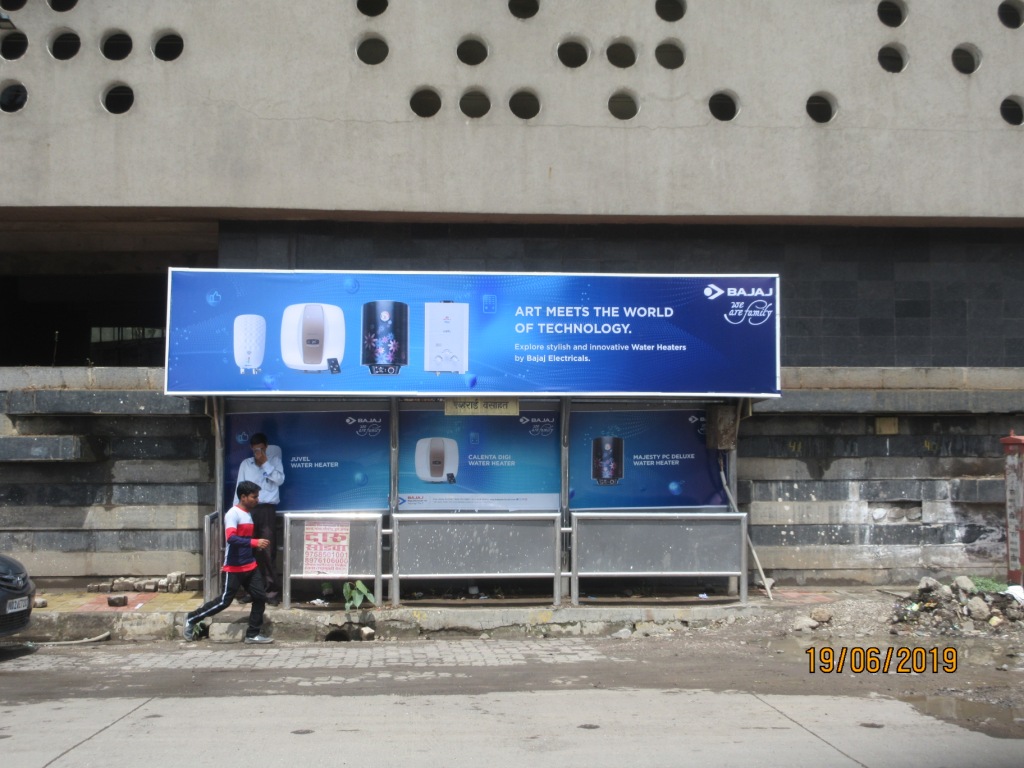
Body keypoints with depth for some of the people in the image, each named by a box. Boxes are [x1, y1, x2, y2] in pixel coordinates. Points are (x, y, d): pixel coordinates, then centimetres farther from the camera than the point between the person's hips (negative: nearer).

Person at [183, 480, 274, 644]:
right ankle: (192, 618, 15)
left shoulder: (249, 514, 11)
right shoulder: (233, 514, -17)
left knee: (260, 597, 4)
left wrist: (257, 545, 8)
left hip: (250, 566, 8)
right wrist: (254, 542, -36)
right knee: (225, 600, -2)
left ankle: (253, 634, 12)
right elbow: (231, 538, -31)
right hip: (234, 568, -8)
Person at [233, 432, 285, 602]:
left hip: (267, 510, -3)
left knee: (267, 552, -9)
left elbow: (280, 480, -9)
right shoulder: (245, 464, 12)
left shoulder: (274, 461, 7)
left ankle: (272, 590, -6)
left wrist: (265, 464, -10)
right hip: (248, 510, 3)